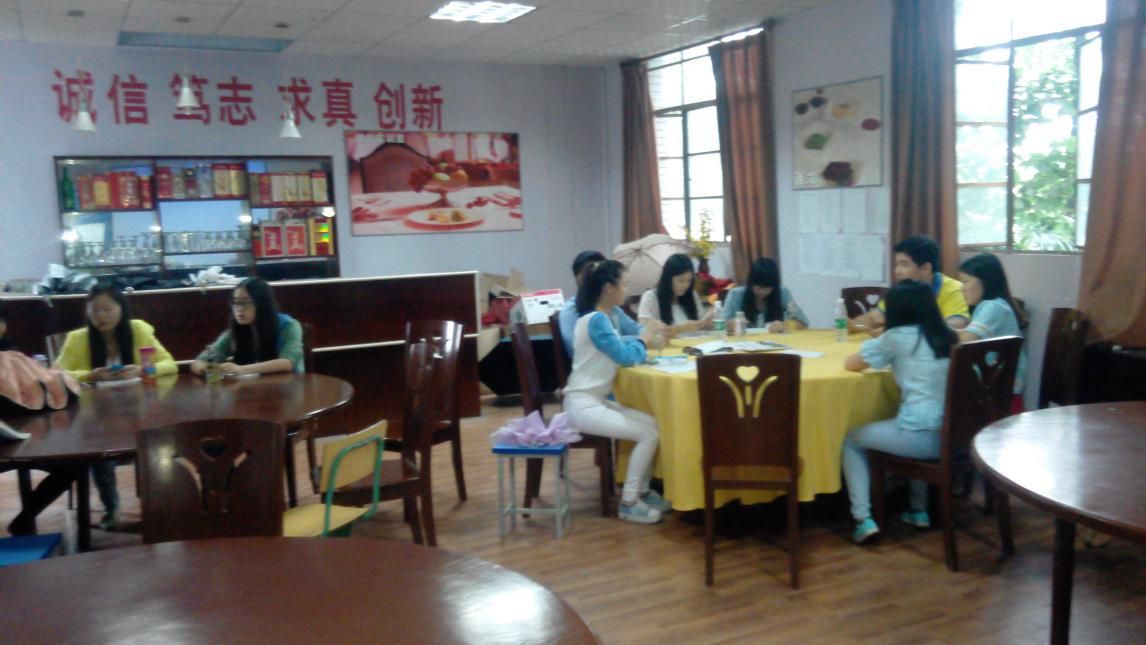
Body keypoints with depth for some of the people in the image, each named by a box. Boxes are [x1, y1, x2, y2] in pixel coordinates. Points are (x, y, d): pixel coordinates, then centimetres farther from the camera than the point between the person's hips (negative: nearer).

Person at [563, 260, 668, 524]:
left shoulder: (599, 317, 13)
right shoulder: (596, 320, -18)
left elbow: (619, 348, 19)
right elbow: (626, 357, -16)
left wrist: (648, 339, 5)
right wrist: (645, 336, 0)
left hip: (596, 401, 10)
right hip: (583, 406, -10)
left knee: (653, 424, 2)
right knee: (649, 434, -13)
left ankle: (642, 491, 13)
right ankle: (628, 503, -2)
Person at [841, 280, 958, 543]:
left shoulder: (898, 337, -4)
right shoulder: (949, 337, 12)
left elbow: (850, 364, 7)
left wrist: (874, 345, 26)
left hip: (921, 437, -6)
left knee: (851, 439, 17)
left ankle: (863, 519, 7)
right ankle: (919, 511, 37)